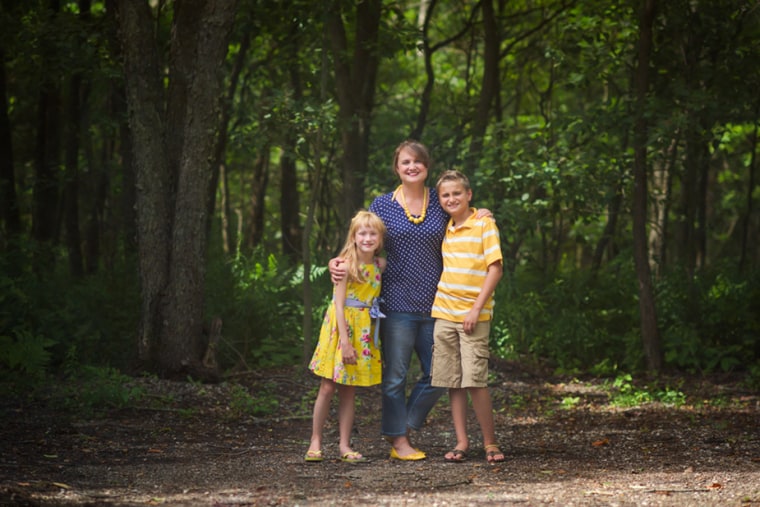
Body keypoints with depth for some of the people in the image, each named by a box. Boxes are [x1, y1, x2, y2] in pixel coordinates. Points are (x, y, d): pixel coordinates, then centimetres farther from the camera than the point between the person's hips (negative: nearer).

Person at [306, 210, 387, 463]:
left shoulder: (380, 265, 4)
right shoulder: (346, 264, -12)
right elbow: (339, 305, -14)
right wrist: (345, 341, -19)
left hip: (364, 329, 5)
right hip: (341, 326, -5)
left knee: (349, 391, 8)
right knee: (328, 387, -1)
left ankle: (345, 446, 10)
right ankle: (315, 443, 6)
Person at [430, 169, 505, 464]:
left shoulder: (484, 224, -5)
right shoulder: (444, 229, 12)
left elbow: (495, 269, -8)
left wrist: (476, 309, -13)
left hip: (473, 316, -5)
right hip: (443, 314, 6)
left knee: (475, 380, -11)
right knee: (452, 381, 4)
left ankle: (490, 443, -2)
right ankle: (461, 442, 10)